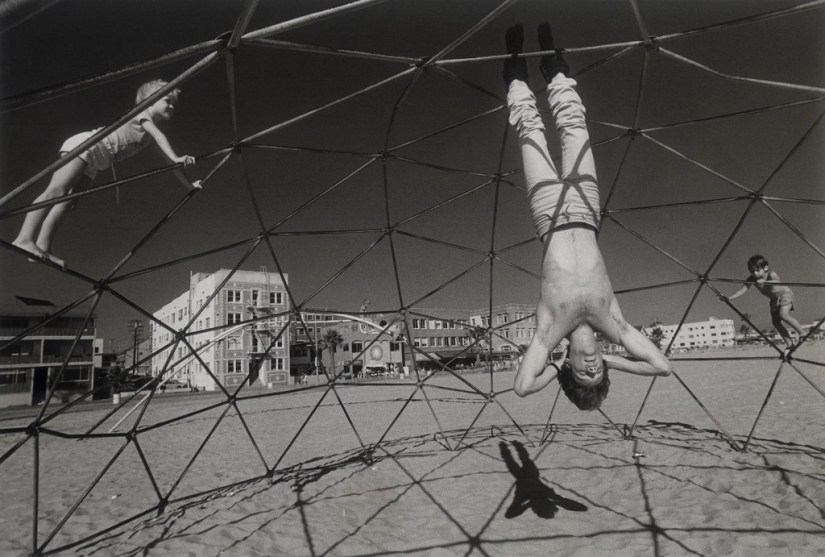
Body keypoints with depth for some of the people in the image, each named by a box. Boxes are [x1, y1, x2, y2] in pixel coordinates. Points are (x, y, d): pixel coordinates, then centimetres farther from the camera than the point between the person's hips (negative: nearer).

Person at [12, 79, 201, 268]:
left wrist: (189, 184, 25)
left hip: (93, 162, 9)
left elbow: (168, 161, 26)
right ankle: (25, 239, -34)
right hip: (86, 144, -9)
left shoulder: (151, 135, 24)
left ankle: (43, 248, -10)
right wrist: (176, 158, -30)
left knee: (68, 202, -4)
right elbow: (159, 136, -18)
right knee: (56, 191, -22)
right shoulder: (141, 113, 1)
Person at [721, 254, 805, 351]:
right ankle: (789, 344, 12)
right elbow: (742, 290, -22)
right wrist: (728, 298, -34)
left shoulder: (771, 274, -30)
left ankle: (802, 333, -12)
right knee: (776, 322, 1)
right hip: (774, 300, 6)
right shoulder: (752, 279, -17)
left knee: (783, 315, -28)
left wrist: (764, 281, -71)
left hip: (785, 294, -6)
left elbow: (776, 281, -52)